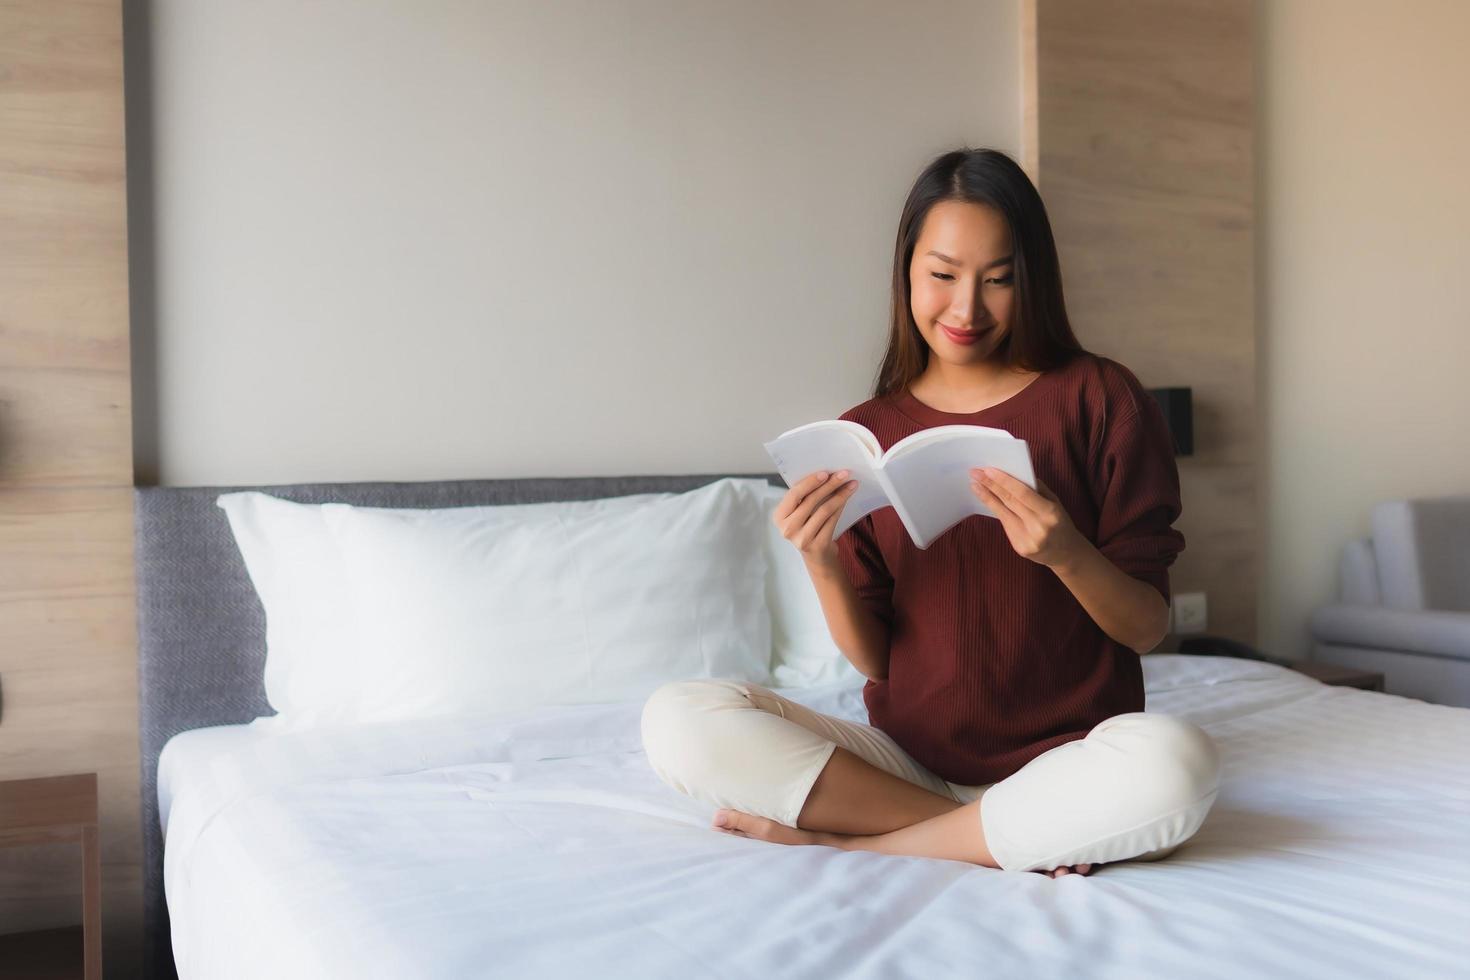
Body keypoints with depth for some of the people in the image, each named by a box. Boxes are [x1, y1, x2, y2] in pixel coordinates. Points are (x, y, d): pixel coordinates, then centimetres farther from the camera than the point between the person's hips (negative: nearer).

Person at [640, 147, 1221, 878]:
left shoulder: (1100, 400, -1)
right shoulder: (867, 433, 5)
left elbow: (1149, 627, -2)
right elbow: (873, 660, 3)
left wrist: (1067, 553, -22)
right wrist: (823, 567, -16)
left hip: (1062, 756, -2)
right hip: (910, 755, 3)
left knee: (1176, 763, -37)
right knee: (676, 719, -19)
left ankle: (853, 842, -16)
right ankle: (1019, 836, -15)